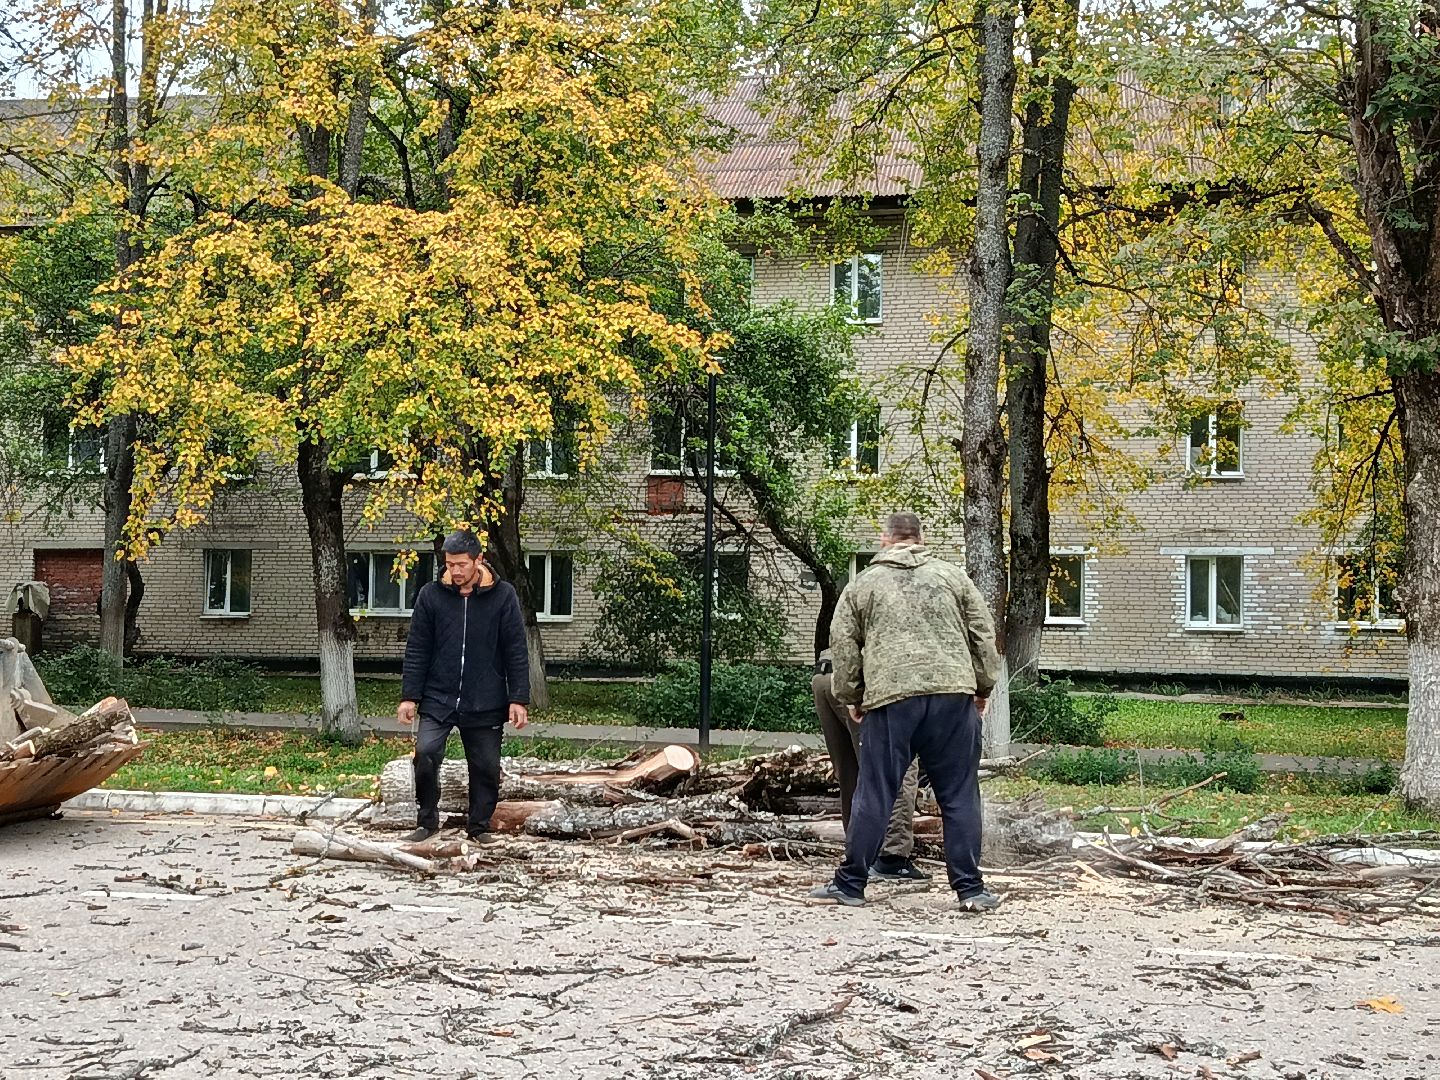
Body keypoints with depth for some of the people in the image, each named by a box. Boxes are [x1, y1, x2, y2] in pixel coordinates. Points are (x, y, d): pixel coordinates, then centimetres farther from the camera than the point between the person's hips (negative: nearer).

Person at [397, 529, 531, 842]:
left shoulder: (503, 595, -2)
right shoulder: (431, 595, 1)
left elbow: (516, 652, -1)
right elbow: (416, 650, 4)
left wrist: (518, 699, -6)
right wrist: (409, 696, -1)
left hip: (486, 706, 0)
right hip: (438, 699, 0)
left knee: (486, 768, 5)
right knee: (426, 753, -16)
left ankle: (479, 827, 23)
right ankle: (427, 820, 3)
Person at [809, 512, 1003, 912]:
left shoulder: (861, 586, 12)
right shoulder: (952, 576, 14)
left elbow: (843, 649, 11)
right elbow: (984, 635, 12)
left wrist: (851, 698, 21)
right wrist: (983, 688, 20)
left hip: (890, 699, -1)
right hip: (954, 693, 1)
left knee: (874, 796, 5)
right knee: (959, 796, 6)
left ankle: (850, 884, 11)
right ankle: (969, 888, 6)